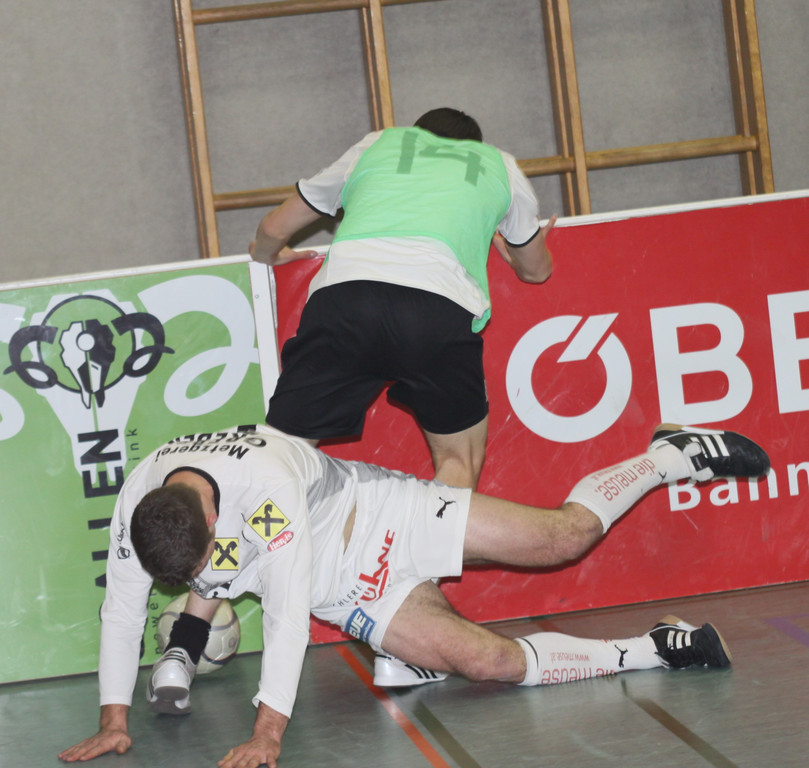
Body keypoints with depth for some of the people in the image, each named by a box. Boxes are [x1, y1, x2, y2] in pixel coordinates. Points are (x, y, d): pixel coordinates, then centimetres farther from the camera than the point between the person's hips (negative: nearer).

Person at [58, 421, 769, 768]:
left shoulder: (264, 481, -38)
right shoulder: (138, 501, -20)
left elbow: (288, 611, -39)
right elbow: (121, 610, -6)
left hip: (377, 515, -5)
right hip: (348, 593, 5)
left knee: (563, 536, -1)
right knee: (489, 660, -7)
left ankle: (670, 456, 26)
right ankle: (649, 652, 8)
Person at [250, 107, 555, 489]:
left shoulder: (376, 144, 36)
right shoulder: (500, 164, 34)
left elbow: (274, 229, 42)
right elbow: (537, 270, 48)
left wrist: (266, 254, 66)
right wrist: (532, 247, 72)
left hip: (344, 290, 1)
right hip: (443, 306, -1)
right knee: (460, 459, 17)